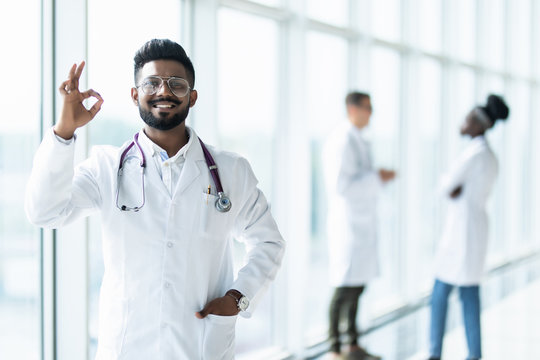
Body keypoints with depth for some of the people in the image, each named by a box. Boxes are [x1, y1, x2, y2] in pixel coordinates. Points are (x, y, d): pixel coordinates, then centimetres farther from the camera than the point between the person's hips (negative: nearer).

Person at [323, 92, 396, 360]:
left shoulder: (359, 141, 15)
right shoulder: (342, 141, -16)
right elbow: (340, 185, -23)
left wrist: (379, 177, 5)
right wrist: (377, 179, -16)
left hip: (363, 224, 10)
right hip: (347, 224, -10)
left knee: (358, 287, 13)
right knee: (345, 288, -6)